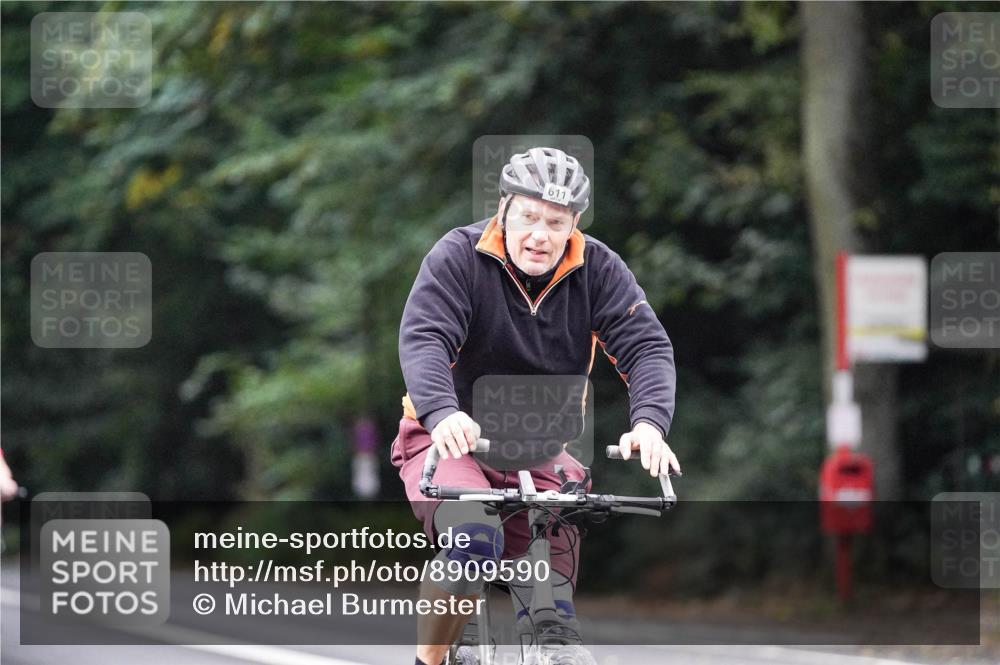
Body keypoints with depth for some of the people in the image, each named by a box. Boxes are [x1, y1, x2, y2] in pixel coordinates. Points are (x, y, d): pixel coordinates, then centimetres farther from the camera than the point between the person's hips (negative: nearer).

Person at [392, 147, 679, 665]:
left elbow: (648, 346, -14)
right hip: (452, 442, -3)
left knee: (555, 614, -5)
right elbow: (422, 340, -25)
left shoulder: (597, 269, -6)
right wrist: (442, 413, -46)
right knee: (474, 537, -34)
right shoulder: (458, 257, -13)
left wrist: (649, 422, -35)